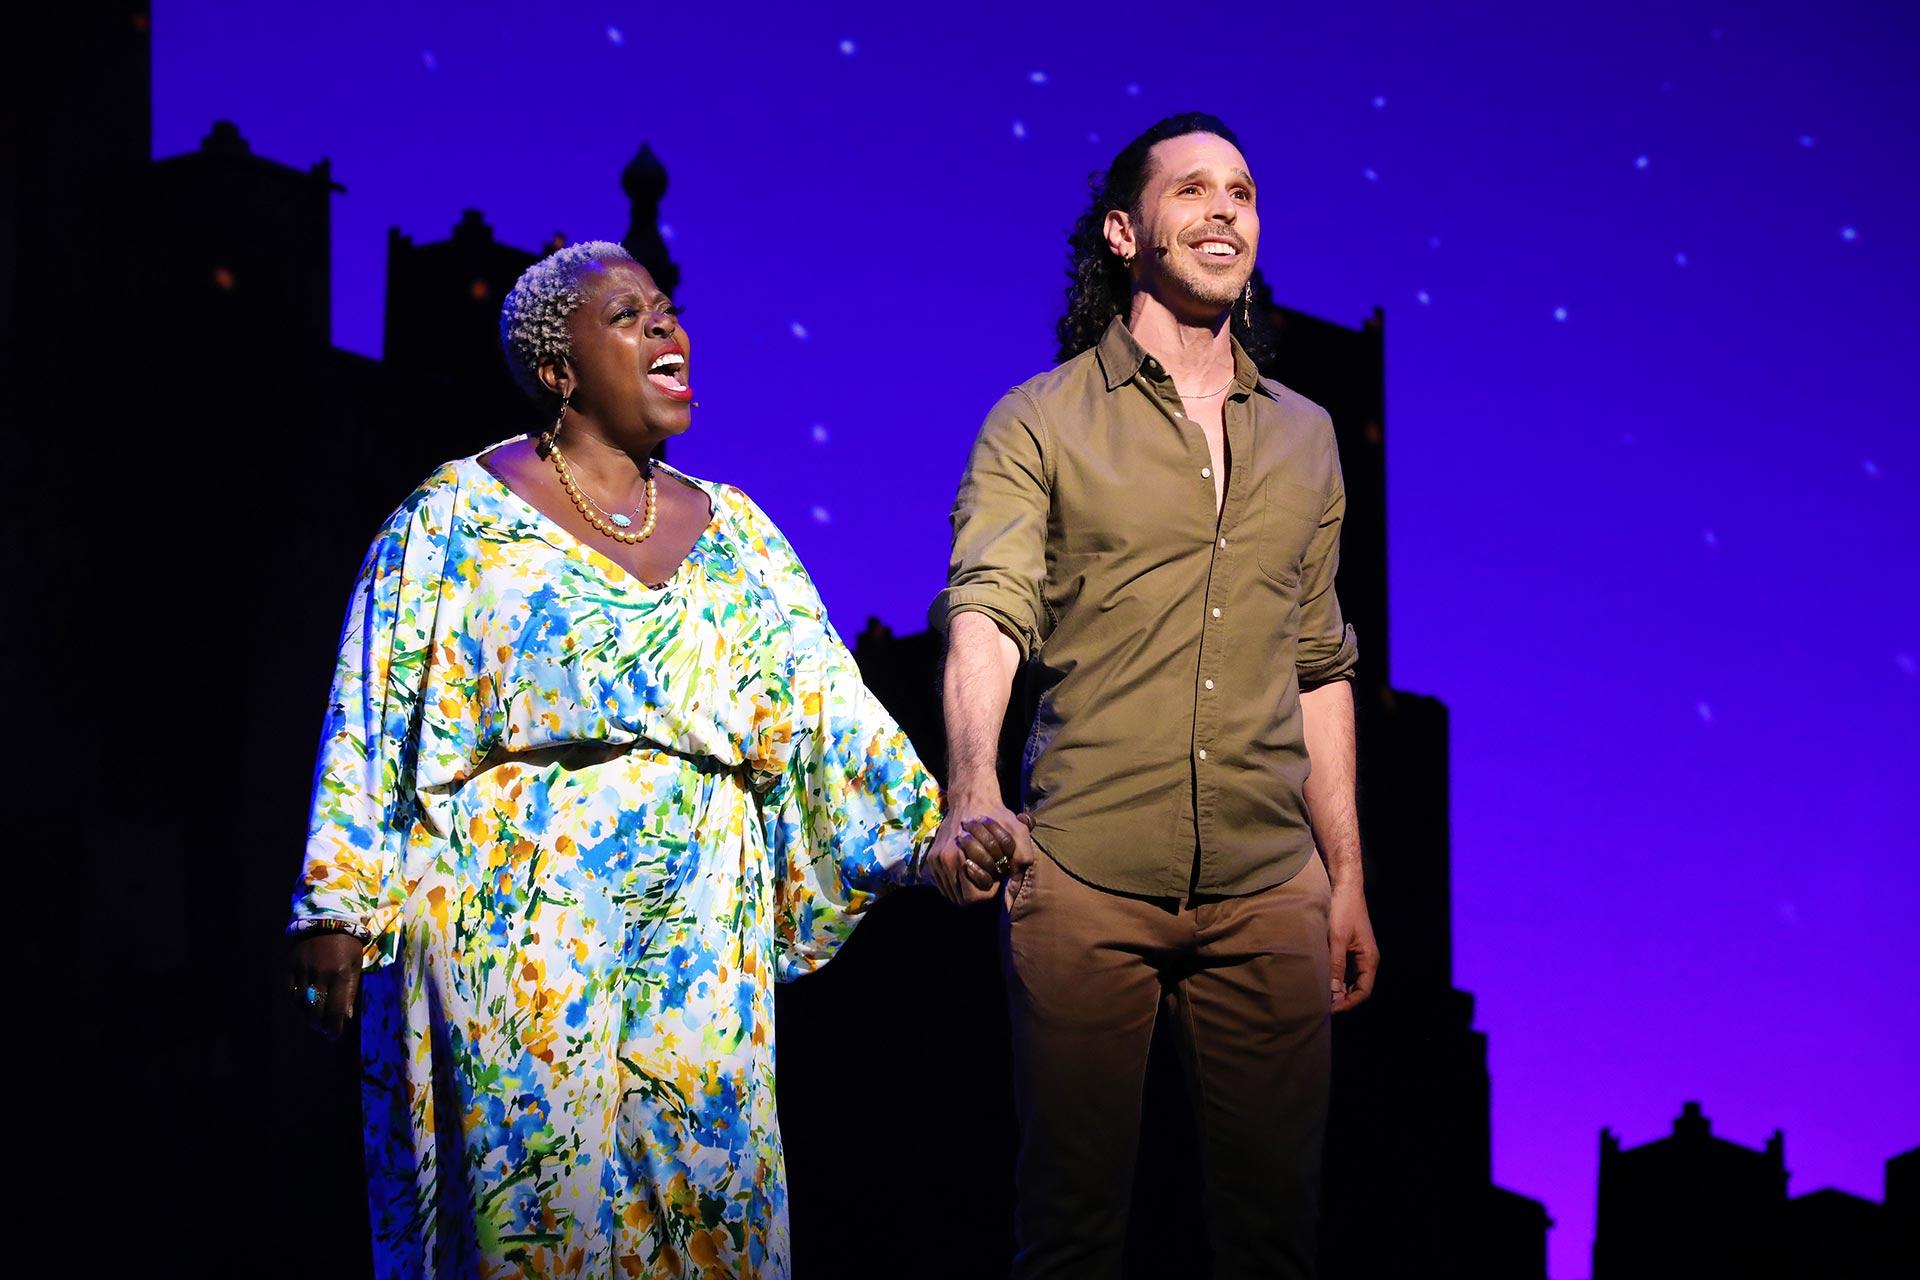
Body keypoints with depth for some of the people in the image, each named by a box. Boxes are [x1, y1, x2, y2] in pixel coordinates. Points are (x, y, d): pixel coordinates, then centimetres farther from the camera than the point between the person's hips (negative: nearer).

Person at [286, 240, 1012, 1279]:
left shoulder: (734, 532, 13)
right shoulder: (457, 516, 2)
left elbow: (827, 705, 9)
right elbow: (373, 720, -1)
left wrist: (924, 833, -2)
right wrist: (337, 908, -6)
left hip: (699, 948, 4)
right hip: (515, 941, -4)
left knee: (707, 1194, 3)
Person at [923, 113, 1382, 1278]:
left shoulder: (1305, 435, 14)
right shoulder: (1039, 425, 0)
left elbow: (1319, 666, 17)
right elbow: (986, 612, -15)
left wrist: (1347, 877, 14)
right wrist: (972, 795, -33)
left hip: (1269, 892, 3)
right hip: (1084, 882, -3)